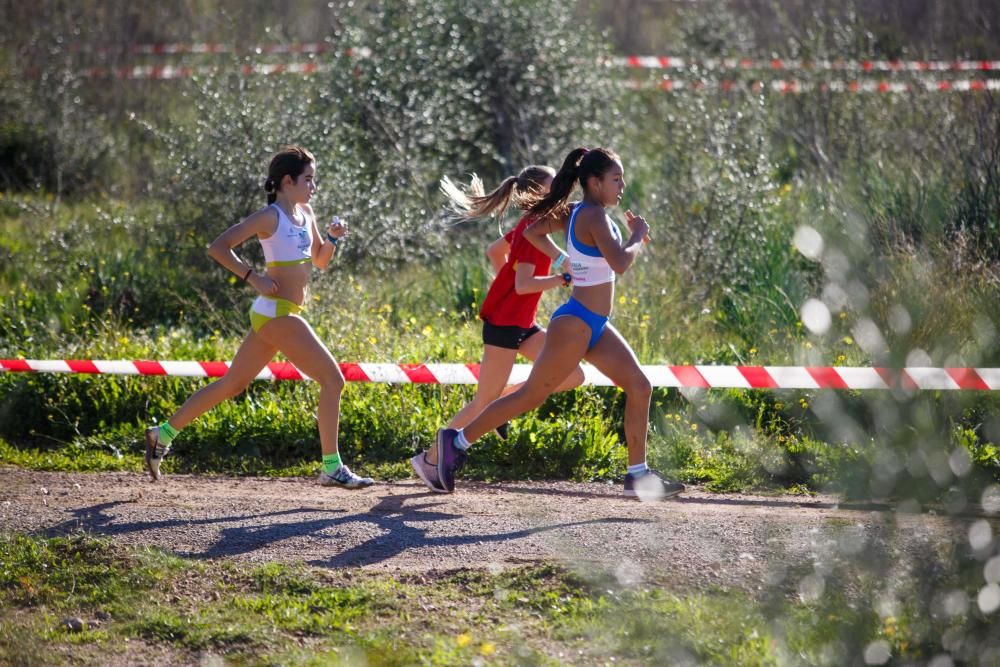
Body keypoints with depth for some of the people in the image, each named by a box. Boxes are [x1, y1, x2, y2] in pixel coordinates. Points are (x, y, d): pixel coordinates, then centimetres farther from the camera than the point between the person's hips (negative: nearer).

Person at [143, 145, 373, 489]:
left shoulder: (305, 213, 13)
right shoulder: (270, 217, -12)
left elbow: (320, 260, 23)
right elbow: (218, 247, -15)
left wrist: (332, 238, 4)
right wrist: (253, 277, -20)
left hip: (272, 316, 9)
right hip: (277, 312, -9)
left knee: (232, 384, 15)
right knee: (332, 379, -10)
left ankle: (163, 434, 23)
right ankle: (332, 468, -8)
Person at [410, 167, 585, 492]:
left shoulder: (530, 224, 10)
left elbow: (494, 251, 23)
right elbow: (523, 284, -24)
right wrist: (564, 278, -26)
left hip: (522, 324, 9)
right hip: (504, 322, -9)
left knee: (573, 375, 2)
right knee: (485, 401, -3)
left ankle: (505, 399, 10)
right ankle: (431, 459, 7)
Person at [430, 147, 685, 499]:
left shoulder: (575, 213, 9)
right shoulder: (594, 216, -19)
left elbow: (533, 232, 21)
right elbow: (620, 263, -29)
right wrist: (638, 235, -12)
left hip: (595, 325, 10)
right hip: (576, 323, -10)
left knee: (639, 387, 5)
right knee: (533, 394, -1)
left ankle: (638, 475, 8)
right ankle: (458, 440, 9)